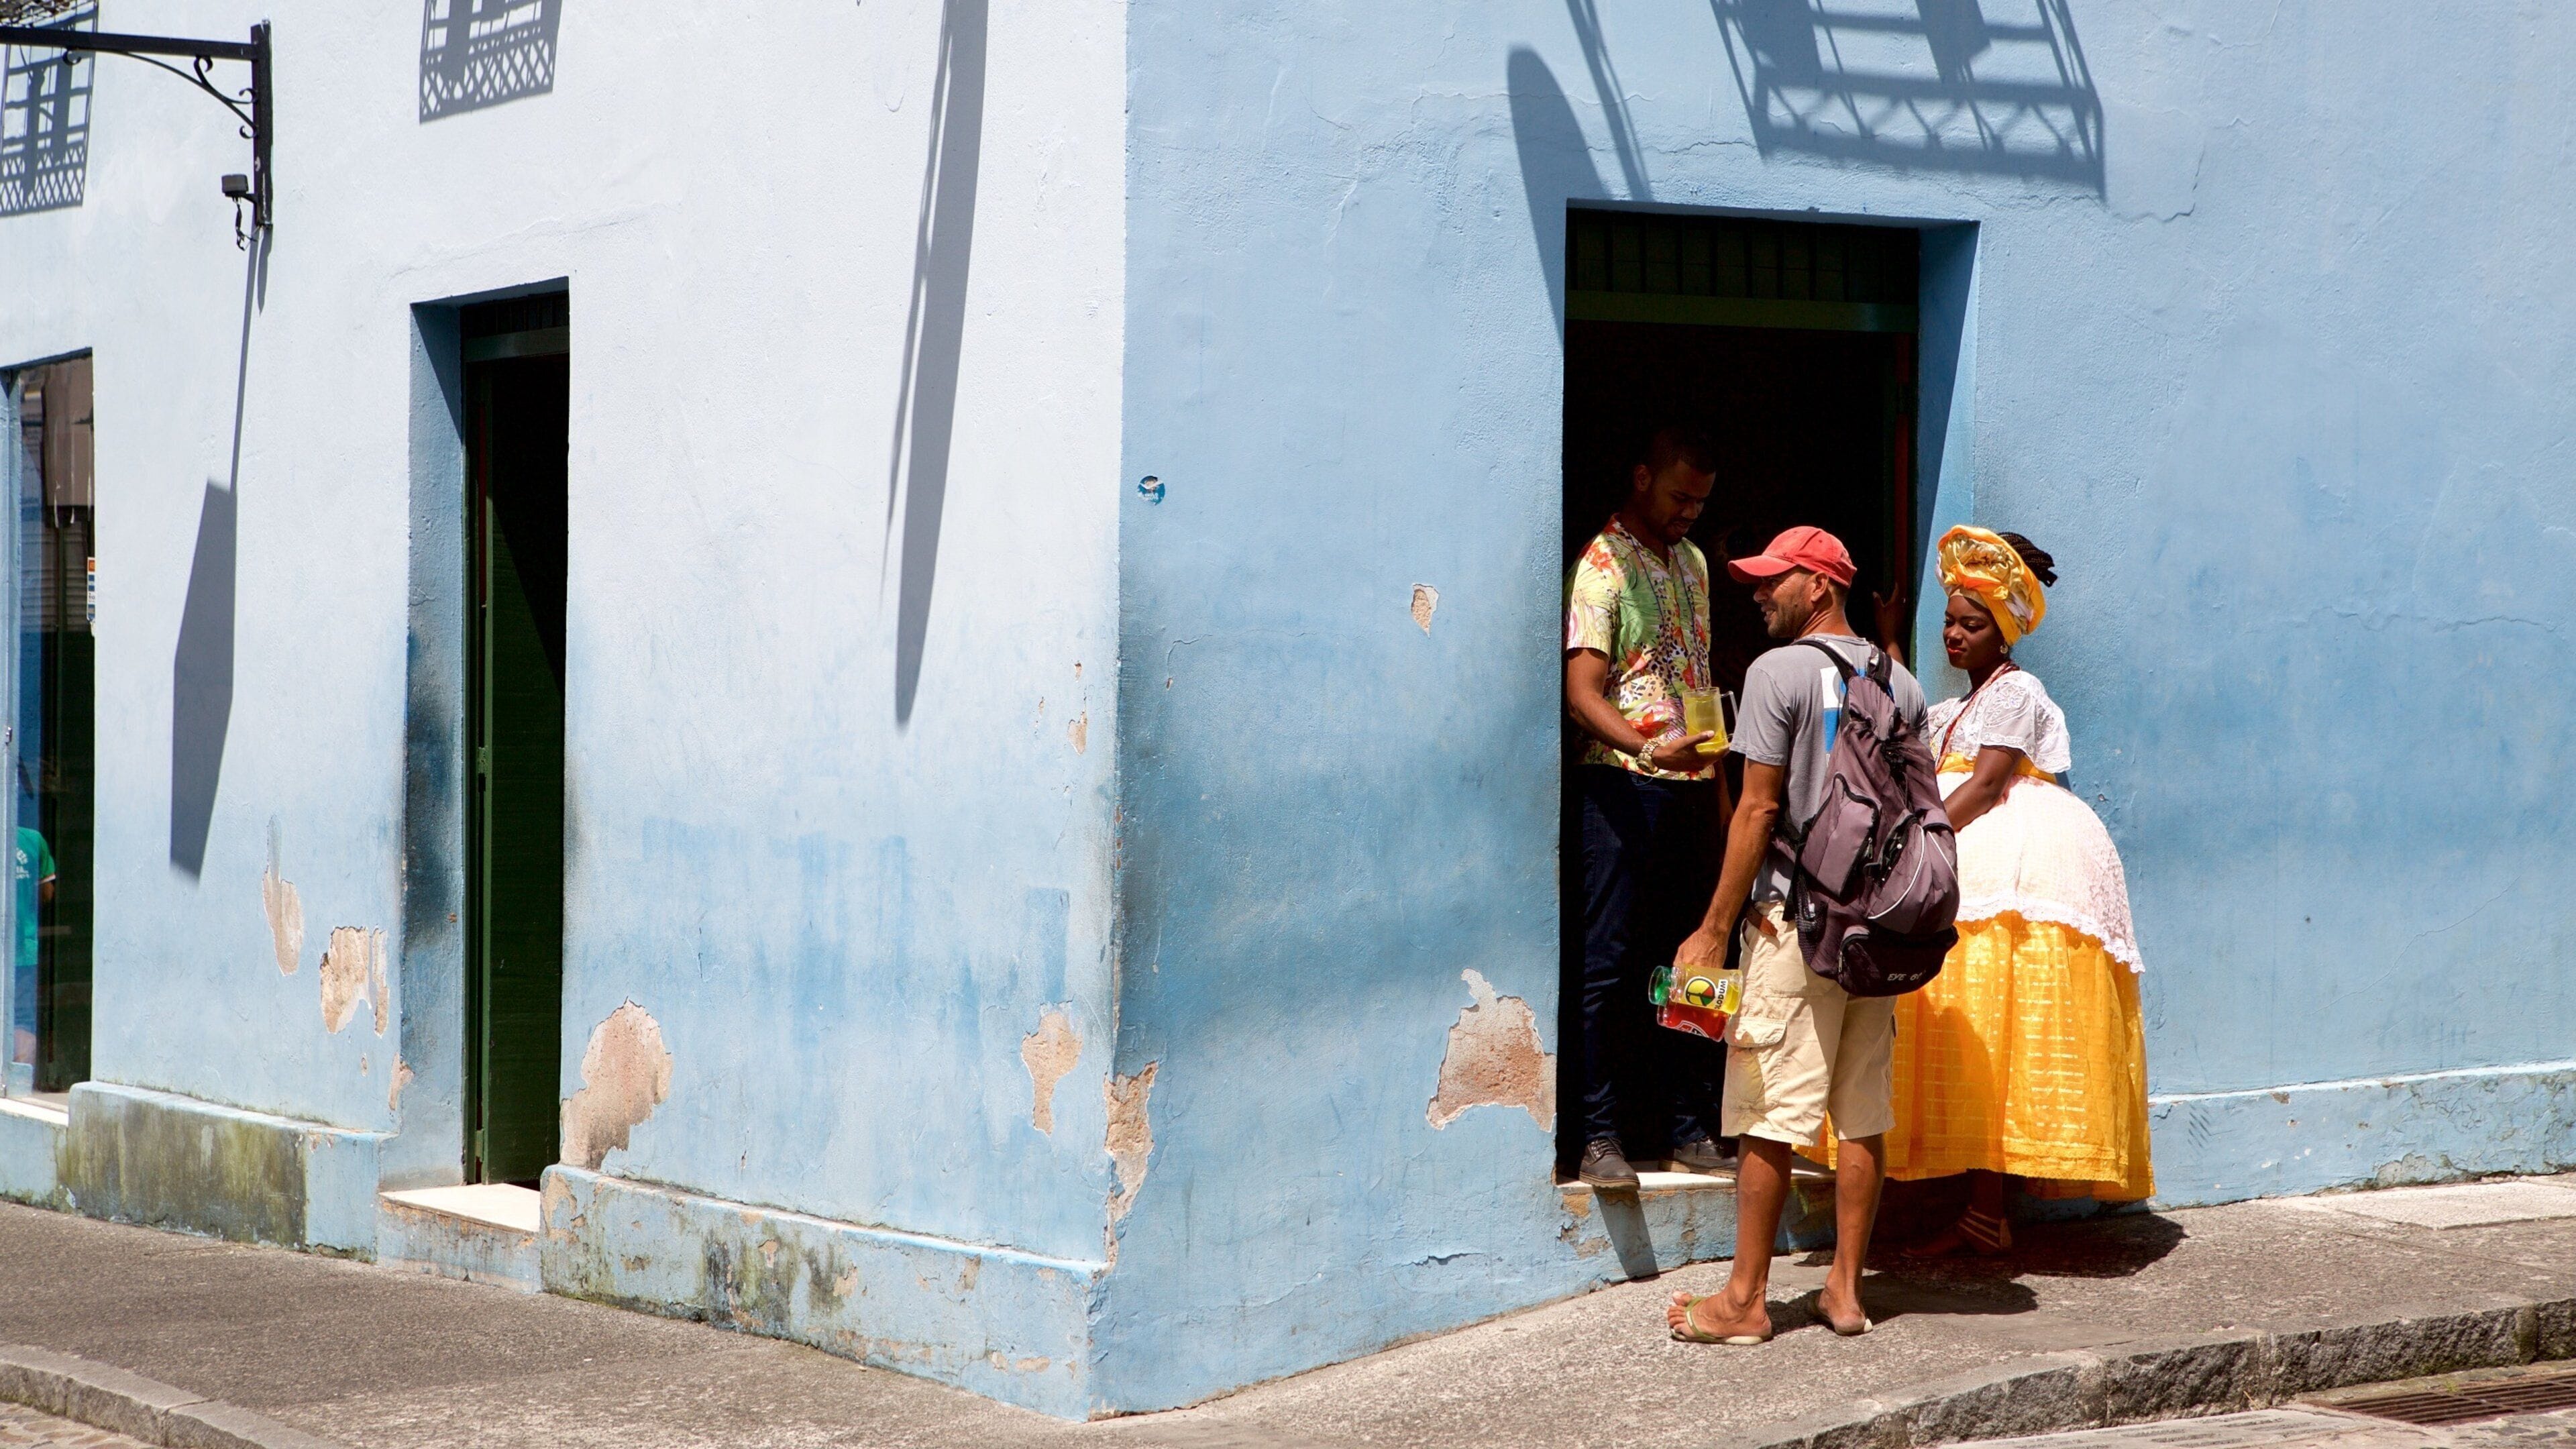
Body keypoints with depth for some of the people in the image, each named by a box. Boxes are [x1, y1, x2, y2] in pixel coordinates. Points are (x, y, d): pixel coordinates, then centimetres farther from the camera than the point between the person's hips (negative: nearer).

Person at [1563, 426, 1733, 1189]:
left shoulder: (1691, 562, 18)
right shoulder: (1602, 566, -7)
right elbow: (1583, 692, -16)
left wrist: (1718, 779, 17)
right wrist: (1648, 747, -32)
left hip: (1693, 787, 7)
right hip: (1625, 786, -7)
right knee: (1611, 963, -5)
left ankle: (1692, 1129, 13)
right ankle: (1599, 1138, -2)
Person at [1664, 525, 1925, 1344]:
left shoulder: (1780, 673, -8)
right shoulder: (1900, 684, 10)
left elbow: (1759, 809, -12)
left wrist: (1714, 929, -9)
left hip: (1797, 918, -6)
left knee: (1769, 1114, -3)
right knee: (1863, 1114, 9)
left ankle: (1745, 1299, 0)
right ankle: (1846, 1289, 13)